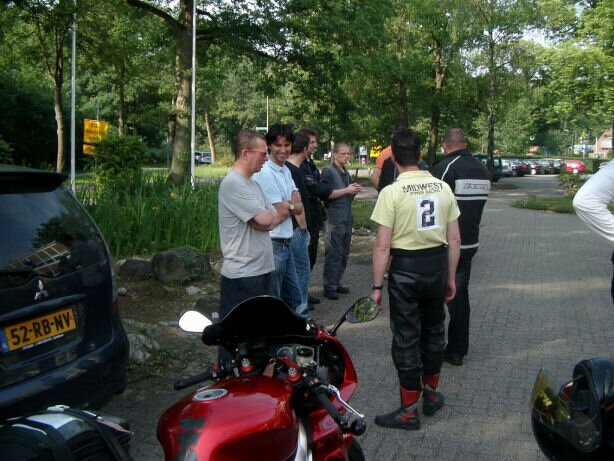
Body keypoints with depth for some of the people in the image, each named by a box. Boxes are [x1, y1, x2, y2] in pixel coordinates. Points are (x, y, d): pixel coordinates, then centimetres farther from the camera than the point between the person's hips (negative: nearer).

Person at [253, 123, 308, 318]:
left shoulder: (286, 171, 11)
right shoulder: (265, 174, -17)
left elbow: (299, 208, 6)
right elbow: (279, 214, -17)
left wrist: (287, 205, -13)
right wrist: (292, 205, 2)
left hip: (286, 243, 9)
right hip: (273, 245, -9)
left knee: (294, 297, 19)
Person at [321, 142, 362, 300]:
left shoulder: (346, 173, 18)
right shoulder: (328, 171, -6)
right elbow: (327, 194, -15)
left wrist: (355, 191, 4)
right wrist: (347, 190, -15)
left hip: (347, 218, 8)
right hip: (334, 219, -8)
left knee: (344, 253, 10)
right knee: (333, 254, -6)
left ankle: (336, 282, 19)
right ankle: (329, 287, 0)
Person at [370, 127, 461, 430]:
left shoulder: (392, 192, -13)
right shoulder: (443, 187, 1)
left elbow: (382, 246, -15)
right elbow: (455, 240, 5)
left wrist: (377, 285, -7)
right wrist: (450, 277, 14)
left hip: (405, 268, -5)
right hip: (437, 264, 5)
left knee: (406, 339, 5)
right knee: (434, 331, 20)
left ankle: (409, 411, 15)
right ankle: (431, 395, 35)